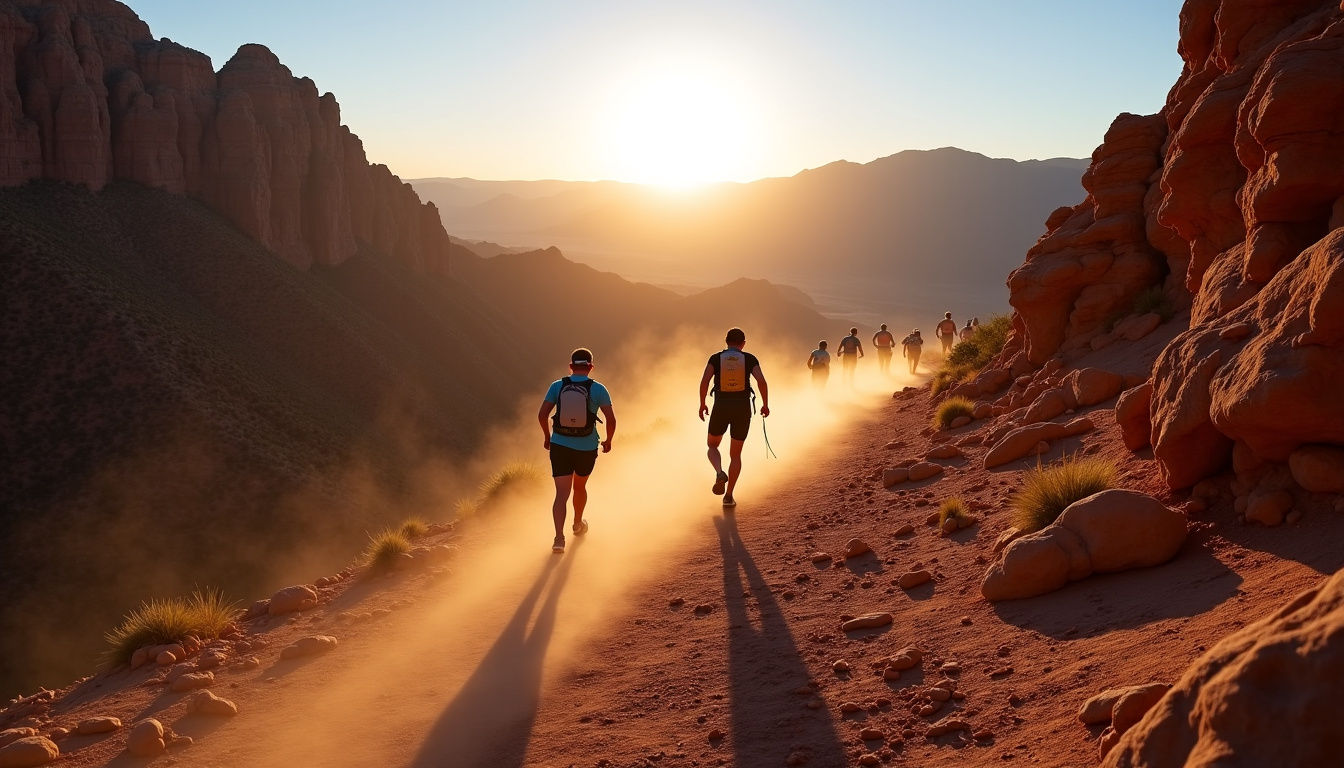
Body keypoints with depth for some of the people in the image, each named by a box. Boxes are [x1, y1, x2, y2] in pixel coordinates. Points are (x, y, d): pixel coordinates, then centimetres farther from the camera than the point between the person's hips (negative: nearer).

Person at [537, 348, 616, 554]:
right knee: (580, 486, 24)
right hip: (586, 448, 0)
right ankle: (578, 524, 46)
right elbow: (611, 419, -9)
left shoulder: (557, 386, -2)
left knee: (561, 493, -2)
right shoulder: (598, 389, -6)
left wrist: (547, 436, 12)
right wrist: (608, 441, 7)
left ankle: (559, 538, -18)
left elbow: (542, 415, -4)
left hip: (560, 446, 0)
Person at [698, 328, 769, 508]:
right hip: (742, 409, 1)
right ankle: (728, 496, 7)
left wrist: (702, 404, 3)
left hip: (721, 408, 0)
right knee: (735, 454, 14)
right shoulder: (750, 359, 3)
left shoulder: (716, 358, 3)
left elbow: (704, 381, -10)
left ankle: (720, 473, -11)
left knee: (712, 446, 20)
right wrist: (765, 405, 2)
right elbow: (761, 381, -11)